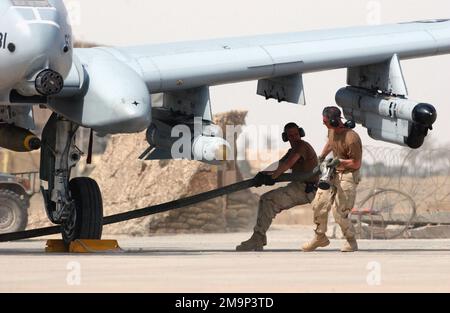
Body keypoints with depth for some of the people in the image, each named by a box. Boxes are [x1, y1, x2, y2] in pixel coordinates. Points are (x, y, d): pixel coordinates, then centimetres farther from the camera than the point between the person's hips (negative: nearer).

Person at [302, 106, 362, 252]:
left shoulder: (352, 138, -25)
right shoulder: (332, 130, -1)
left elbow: (356, 164, -16)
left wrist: (340, 161, -25)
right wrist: (321, 157, 22)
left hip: (348, 175, -8)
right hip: (332, 173, 8)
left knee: (339, 213, -11)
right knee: (319, 205, 2)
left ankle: (351, 241, 11)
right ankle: (320, 237, 21)